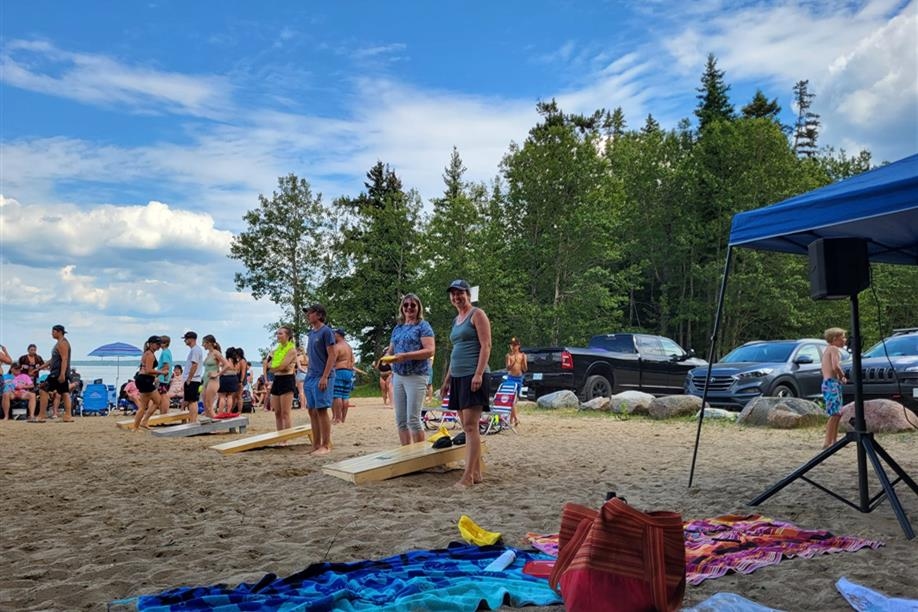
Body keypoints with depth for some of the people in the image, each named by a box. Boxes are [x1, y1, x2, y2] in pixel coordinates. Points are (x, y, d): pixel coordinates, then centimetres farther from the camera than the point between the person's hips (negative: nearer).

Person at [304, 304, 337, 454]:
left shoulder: (326, 332, -9)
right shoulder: (311, 332, 15)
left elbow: (333, 355, -13)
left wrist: (324, 377, -18)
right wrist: (308, 375, 15)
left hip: (322, 378, -8)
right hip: (310, 377, 8)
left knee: (321, 410, -6)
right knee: (312, 411, 9)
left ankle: (326, 445, 2)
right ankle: (316, 444, 17)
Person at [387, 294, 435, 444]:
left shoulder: (423, 326, -3)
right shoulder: (398, 328, 17)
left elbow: (429, 351, -14)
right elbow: (391, 350, 21)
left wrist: (405, 356, -22)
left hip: (416, 377, -6)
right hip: (398, 376, 7)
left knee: (413, 419, -8)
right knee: (400, 420, 8)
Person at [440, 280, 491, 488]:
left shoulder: (477, 315, -3)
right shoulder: (456, 320, 21)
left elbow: (486, 346, -12)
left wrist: (478, 374, -21)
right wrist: (447, 379, 23)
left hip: (473, 376, -9)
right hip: (458, 377, 9)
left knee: (470, 427, -11)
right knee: (468, 427, 8)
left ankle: (468, 476, -12)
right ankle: (476, 472, 13)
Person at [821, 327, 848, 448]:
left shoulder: (827, 349, 20)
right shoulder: (834, 349, -9)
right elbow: (835, 366, -24)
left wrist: (839, 377, 8)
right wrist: (843, 376, -8)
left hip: (827, 382, 10)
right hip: (832, 383, -10)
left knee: (837, 413, 15)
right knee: (835, 414, -11)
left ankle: (833, 441, 19)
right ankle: (827, 442, -12)